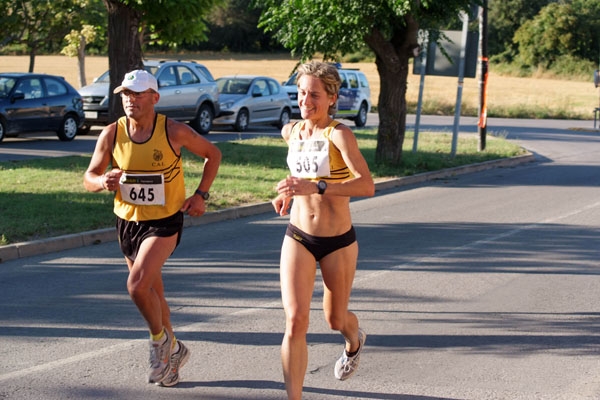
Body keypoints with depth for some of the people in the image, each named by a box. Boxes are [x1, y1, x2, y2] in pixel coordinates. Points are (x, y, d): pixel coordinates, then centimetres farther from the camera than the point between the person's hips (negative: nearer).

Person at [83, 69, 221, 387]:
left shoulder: (174, 131, -15)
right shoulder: (112, 134, -8)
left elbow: (213, 154, 1)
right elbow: (88, 178, -3)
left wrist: (200, 195, -8)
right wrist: (104, 181, -27)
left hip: (164, 222, -4)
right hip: (127, 222, 4)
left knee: (137, 285, -23)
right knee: (153, 294, 15)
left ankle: (160, 339, 3)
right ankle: (172, 351, 35)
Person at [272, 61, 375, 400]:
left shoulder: (340, 134, -17)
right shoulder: (291, 131, 1)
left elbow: (367, 186, -31)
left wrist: (315, 187, -40)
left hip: (338, 243, -3)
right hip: (298, 239, 3)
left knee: (335, 319, 17)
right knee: (295, 320, -14)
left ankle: (355, 341, 55)